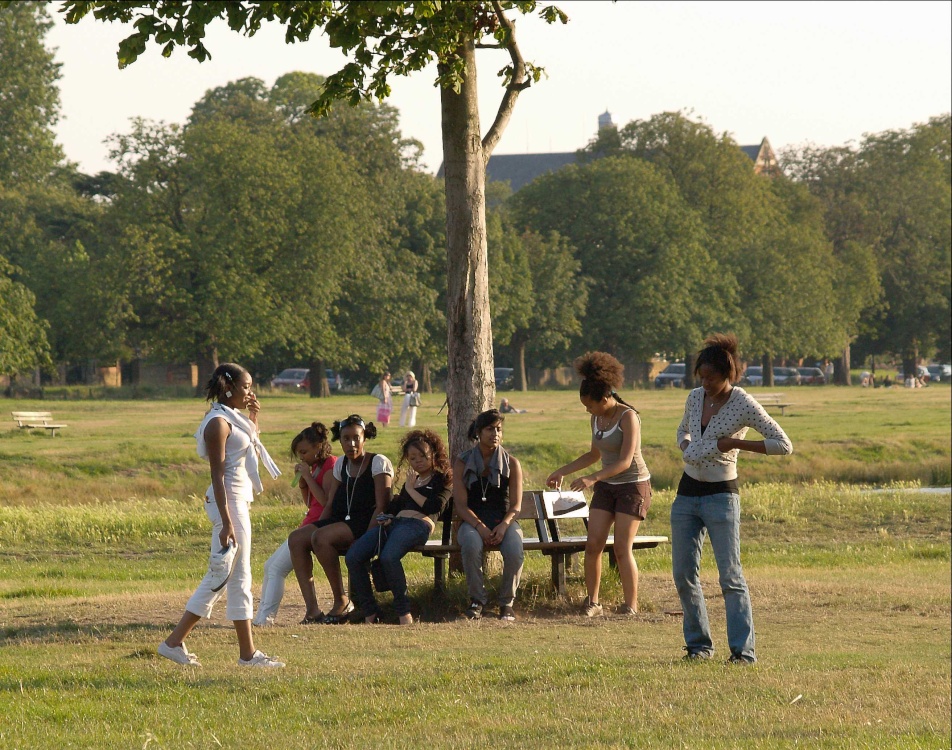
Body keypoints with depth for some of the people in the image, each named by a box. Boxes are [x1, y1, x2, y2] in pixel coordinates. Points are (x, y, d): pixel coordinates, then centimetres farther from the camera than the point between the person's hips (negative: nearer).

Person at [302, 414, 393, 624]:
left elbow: (381, 506, -11)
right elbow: (330, 505, 15)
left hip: (366, 524, -7)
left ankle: (341, 601, -19)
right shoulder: (341, 465, 17)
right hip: (341, 520, 7)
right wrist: (317, 527, -3)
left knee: (321, 538, -31)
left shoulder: (379, 463, -4)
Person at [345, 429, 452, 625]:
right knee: (353, 557, -19)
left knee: (388, 556, -39)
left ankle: (404, 613, -29)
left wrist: (411, 490, 4)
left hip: (419, 524, -7)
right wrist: (387, 516, 9)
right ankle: (369, 613, -18)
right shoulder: (412, 479, 35)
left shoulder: (443, 480, 14)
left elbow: (434, 507, -2)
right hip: (396, 523, 7)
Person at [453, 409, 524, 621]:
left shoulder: (511, 463, 6)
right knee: (471, 546, -37)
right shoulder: (463, 463, 3)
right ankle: (477, 600, -19)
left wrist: (504, 526, -21)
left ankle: (507, 602, -9)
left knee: (514, 551, -33)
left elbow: (516, 505, 1)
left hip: (504, 521, 1)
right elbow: (460, 505, -4)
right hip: (473, 522, -1)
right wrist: (480, 527, -21)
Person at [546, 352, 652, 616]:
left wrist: (592, 478, -34)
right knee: (593, 544, -4)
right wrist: (562, 472, 16)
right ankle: (592, 602, 4)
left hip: (633, 485, -7)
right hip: (606, 486, 7)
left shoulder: (628, 417, -17)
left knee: (622, 549, -10)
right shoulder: (597, 418, 5)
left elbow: (625, 461, -24)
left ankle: (631, 605, -2)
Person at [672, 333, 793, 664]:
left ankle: (743, 650, -11)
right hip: (687, 493, 6)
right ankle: (698, 643, 16)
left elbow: (784, 445, -14)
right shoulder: (695, 398, 5)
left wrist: (736, 443, -18)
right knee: (683, 573, 5)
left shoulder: (744, 405, -12)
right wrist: (686, 447, 4)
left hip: (721, 495, -6)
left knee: (730, 575, -11)